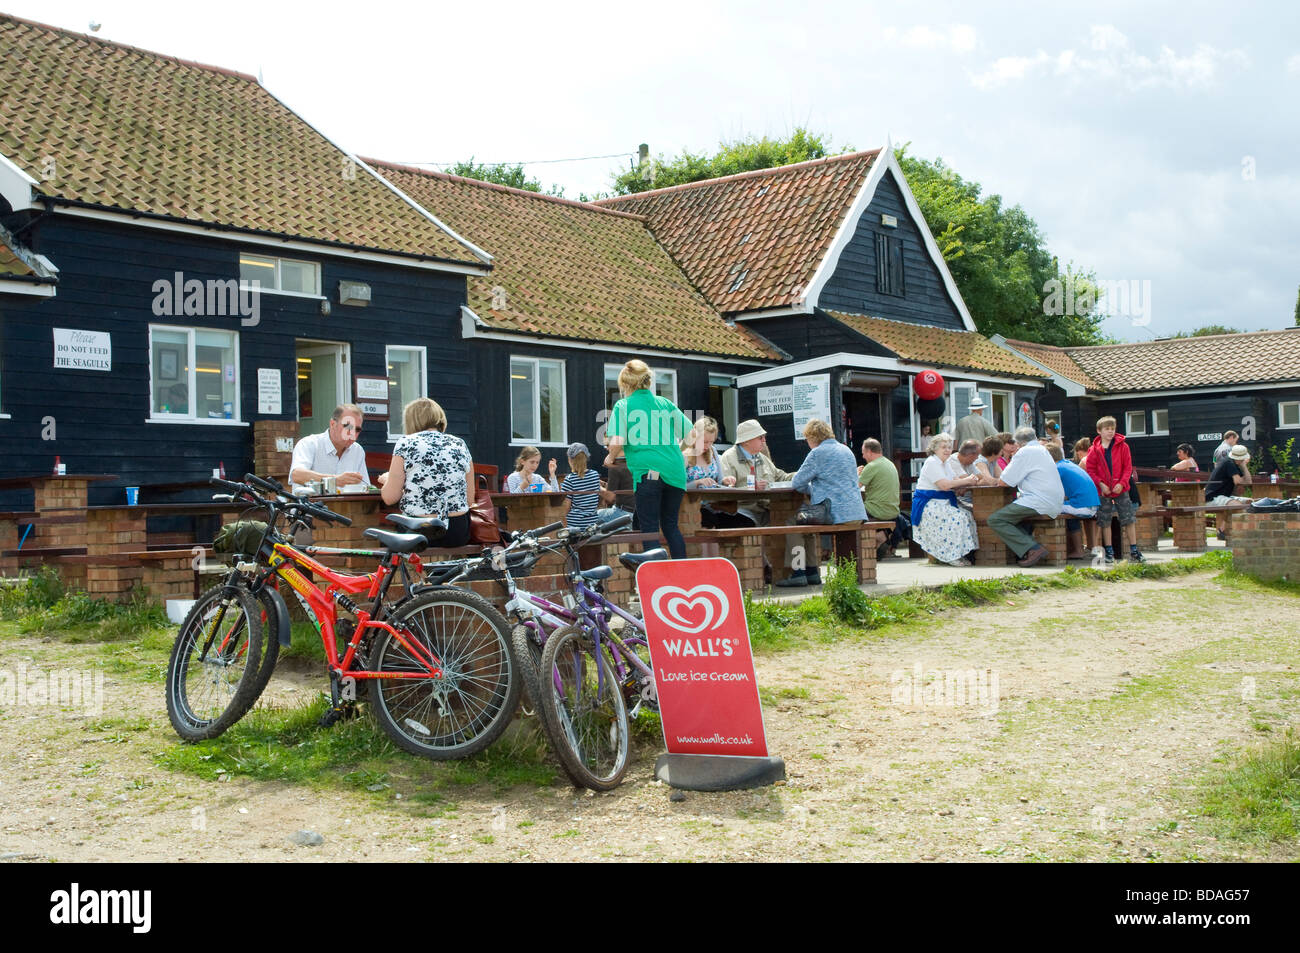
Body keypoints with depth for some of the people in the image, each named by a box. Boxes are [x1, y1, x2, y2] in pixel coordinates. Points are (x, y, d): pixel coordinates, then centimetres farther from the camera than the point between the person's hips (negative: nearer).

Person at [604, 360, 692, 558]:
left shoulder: (623, 406, 2)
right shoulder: (666, 404, 14)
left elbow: (617, 442, -10)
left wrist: (611, 457, 11)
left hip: (647, 472, -4)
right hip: (674, 471, 4)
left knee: (649, 529, 1)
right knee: (671, 525, 15)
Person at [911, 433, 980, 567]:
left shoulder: (944, 464, 20)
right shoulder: (932, 463, -11)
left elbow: (953, 484, 12)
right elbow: (944, 485, -22)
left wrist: (970, 481, -7)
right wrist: (966, 481, -15)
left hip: (941, 504, 10)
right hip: (928, 506, -9)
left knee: (968, 515, -7)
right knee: (957, 517, -26)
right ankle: (951, 556, -20)